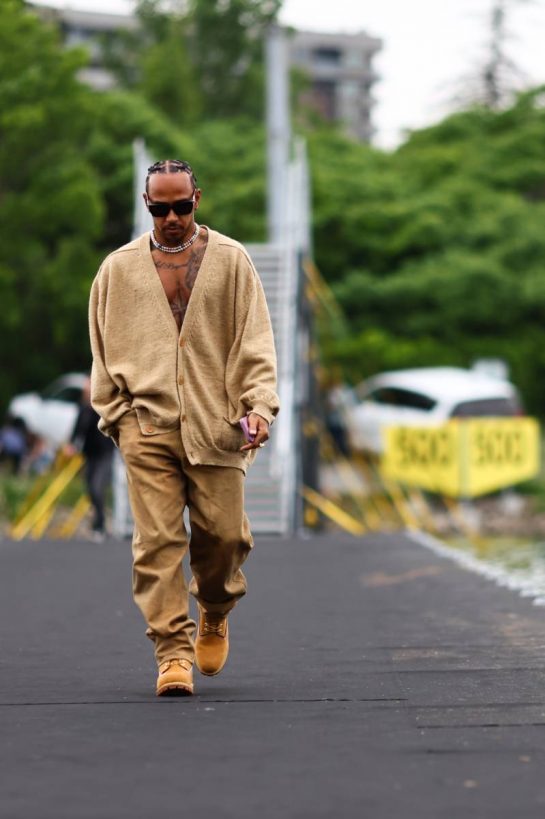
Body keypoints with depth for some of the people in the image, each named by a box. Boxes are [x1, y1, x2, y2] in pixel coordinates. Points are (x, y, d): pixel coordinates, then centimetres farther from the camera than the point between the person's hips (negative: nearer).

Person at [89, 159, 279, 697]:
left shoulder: (231, 261, 9)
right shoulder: (119, 269, 12)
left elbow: (254, 340, 6)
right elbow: (104, 349, 15)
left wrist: (259, 403, -6)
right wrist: (115, 413, 5)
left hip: (215, 423, 0)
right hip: (146, 425, 0)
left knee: (223, 533, -2)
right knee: (157, 541, -8)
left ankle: (214, 616, 28)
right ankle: (173, 652, -4)